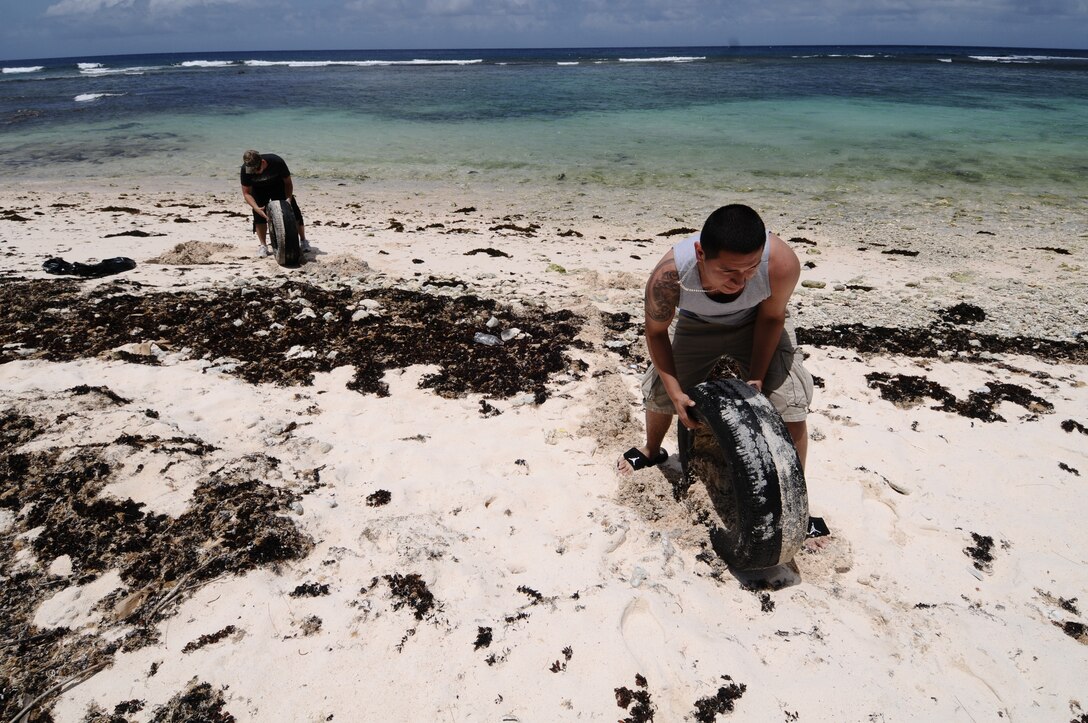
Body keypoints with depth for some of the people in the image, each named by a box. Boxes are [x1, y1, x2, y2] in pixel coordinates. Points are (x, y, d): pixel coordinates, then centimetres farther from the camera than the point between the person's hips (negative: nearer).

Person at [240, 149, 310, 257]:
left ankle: (303, 240, 5)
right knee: (259, 215, -15)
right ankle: (262, 245, -2)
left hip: (278, 186, -1)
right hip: (259, 190, 1)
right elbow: (246, 192, -22)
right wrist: (256, 207, -38)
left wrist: (289, 199, -32)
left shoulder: (277, 162, -37)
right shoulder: (245, 169, -32)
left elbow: (288, 182, -20)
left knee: (293, 210, -10)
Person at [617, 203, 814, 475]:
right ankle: (652, 451, 43)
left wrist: (756, 379, -18)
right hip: (697, 324, 1)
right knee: (659, 393, 9)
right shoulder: (668, 276, -40)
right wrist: (675, 393, -20)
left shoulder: (782, 262, -41)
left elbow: (771, 317, -17)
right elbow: (656, 332, -18)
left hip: (757, 323, 0)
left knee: (791, 407, -12)